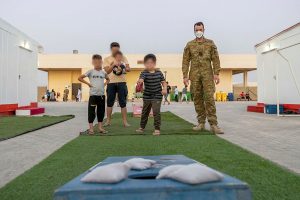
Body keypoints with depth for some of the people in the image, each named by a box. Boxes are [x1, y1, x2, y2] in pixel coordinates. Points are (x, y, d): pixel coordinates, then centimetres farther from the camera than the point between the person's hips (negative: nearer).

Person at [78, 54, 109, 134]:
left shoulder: (103, 72, 7)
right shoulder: (90, 72, -3)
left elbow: (108, 79, 26)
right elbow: (80, 78, -3)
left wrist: (104, 84, 8)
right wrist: (88, 83, -6)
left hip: (102, 95, 4)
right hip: (93, 95, -4)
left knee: (101, 111, 9)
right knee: (91, 111, -1)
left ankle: (100, 127, 19)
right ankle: (91, 128, 8)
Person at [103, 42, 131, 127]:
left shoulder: (123, 58, 10)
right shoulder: (107, 59, 7)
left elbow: (129, 69, 3)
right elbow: (107, 71, -3)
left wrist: (123, 68, -19)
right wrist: (113, 64, -18)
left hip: (121, 82, 0)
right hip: (111, 82, 0)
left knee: (123, 103, 1)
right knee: (110, 103, 6)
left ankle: (125, 121, 5)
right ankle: (108, 120, 16)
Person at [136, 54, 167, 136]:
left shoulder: (159, 73, -3)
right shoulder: (144, 73, -10)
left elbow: (163, 82, 5)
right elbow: (141, 79, -30)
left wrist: (164, 89, -13)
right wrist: (140, 81, -54)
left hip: (157, 96, -1)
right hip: (147, 96, 1)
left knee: (156, 112, -9)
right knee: (144, 112, 16)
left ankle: (157, 129, 5)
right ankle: (142, 127, 33)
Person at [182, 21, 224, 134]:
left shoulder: (210, 43, 11)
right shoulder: (189, 45, 11)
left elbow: (215, 59, 5)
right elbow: (185, 61, 6)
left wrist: (216, 73, -6)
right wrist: (185, 76, -2)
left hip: (207, 74, -1)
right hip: (194, 74, 2)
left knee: (209, 98, -10)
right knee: (197, 99, 3)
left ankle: (213, 125, -9)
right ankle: (201, 123, 12)